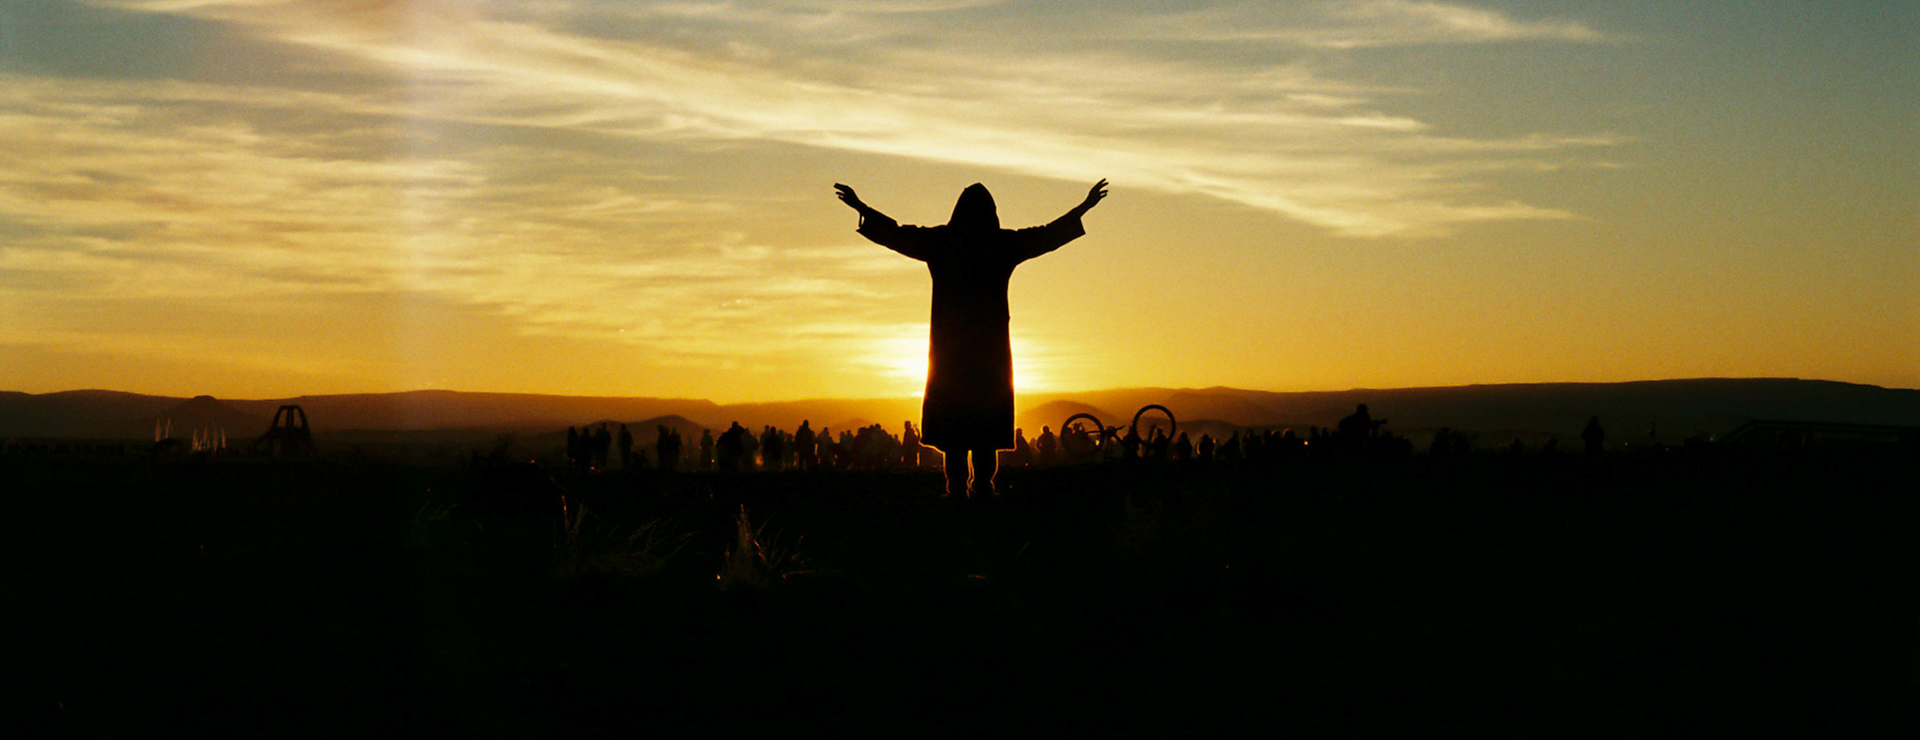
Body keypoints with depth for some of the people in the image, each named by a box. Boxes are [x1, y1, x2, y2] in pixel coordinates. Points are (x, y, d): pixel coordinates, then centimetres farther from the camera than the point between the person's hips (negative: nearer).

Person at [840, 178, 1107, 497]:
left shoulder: (939, 241, 0)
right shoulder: (1004, 243, 0)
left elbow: (893, 233, 8)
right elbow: (1050, 234, 10)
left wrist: (860, 207, 20)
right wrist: (1085, 207, 22)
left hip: (949, 342, 0)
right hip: (990, 342, 0)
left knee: (951, 415, 2)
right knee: (986, 417, 4)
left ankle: (957, 485, -6)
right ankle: (983, 484, -3)